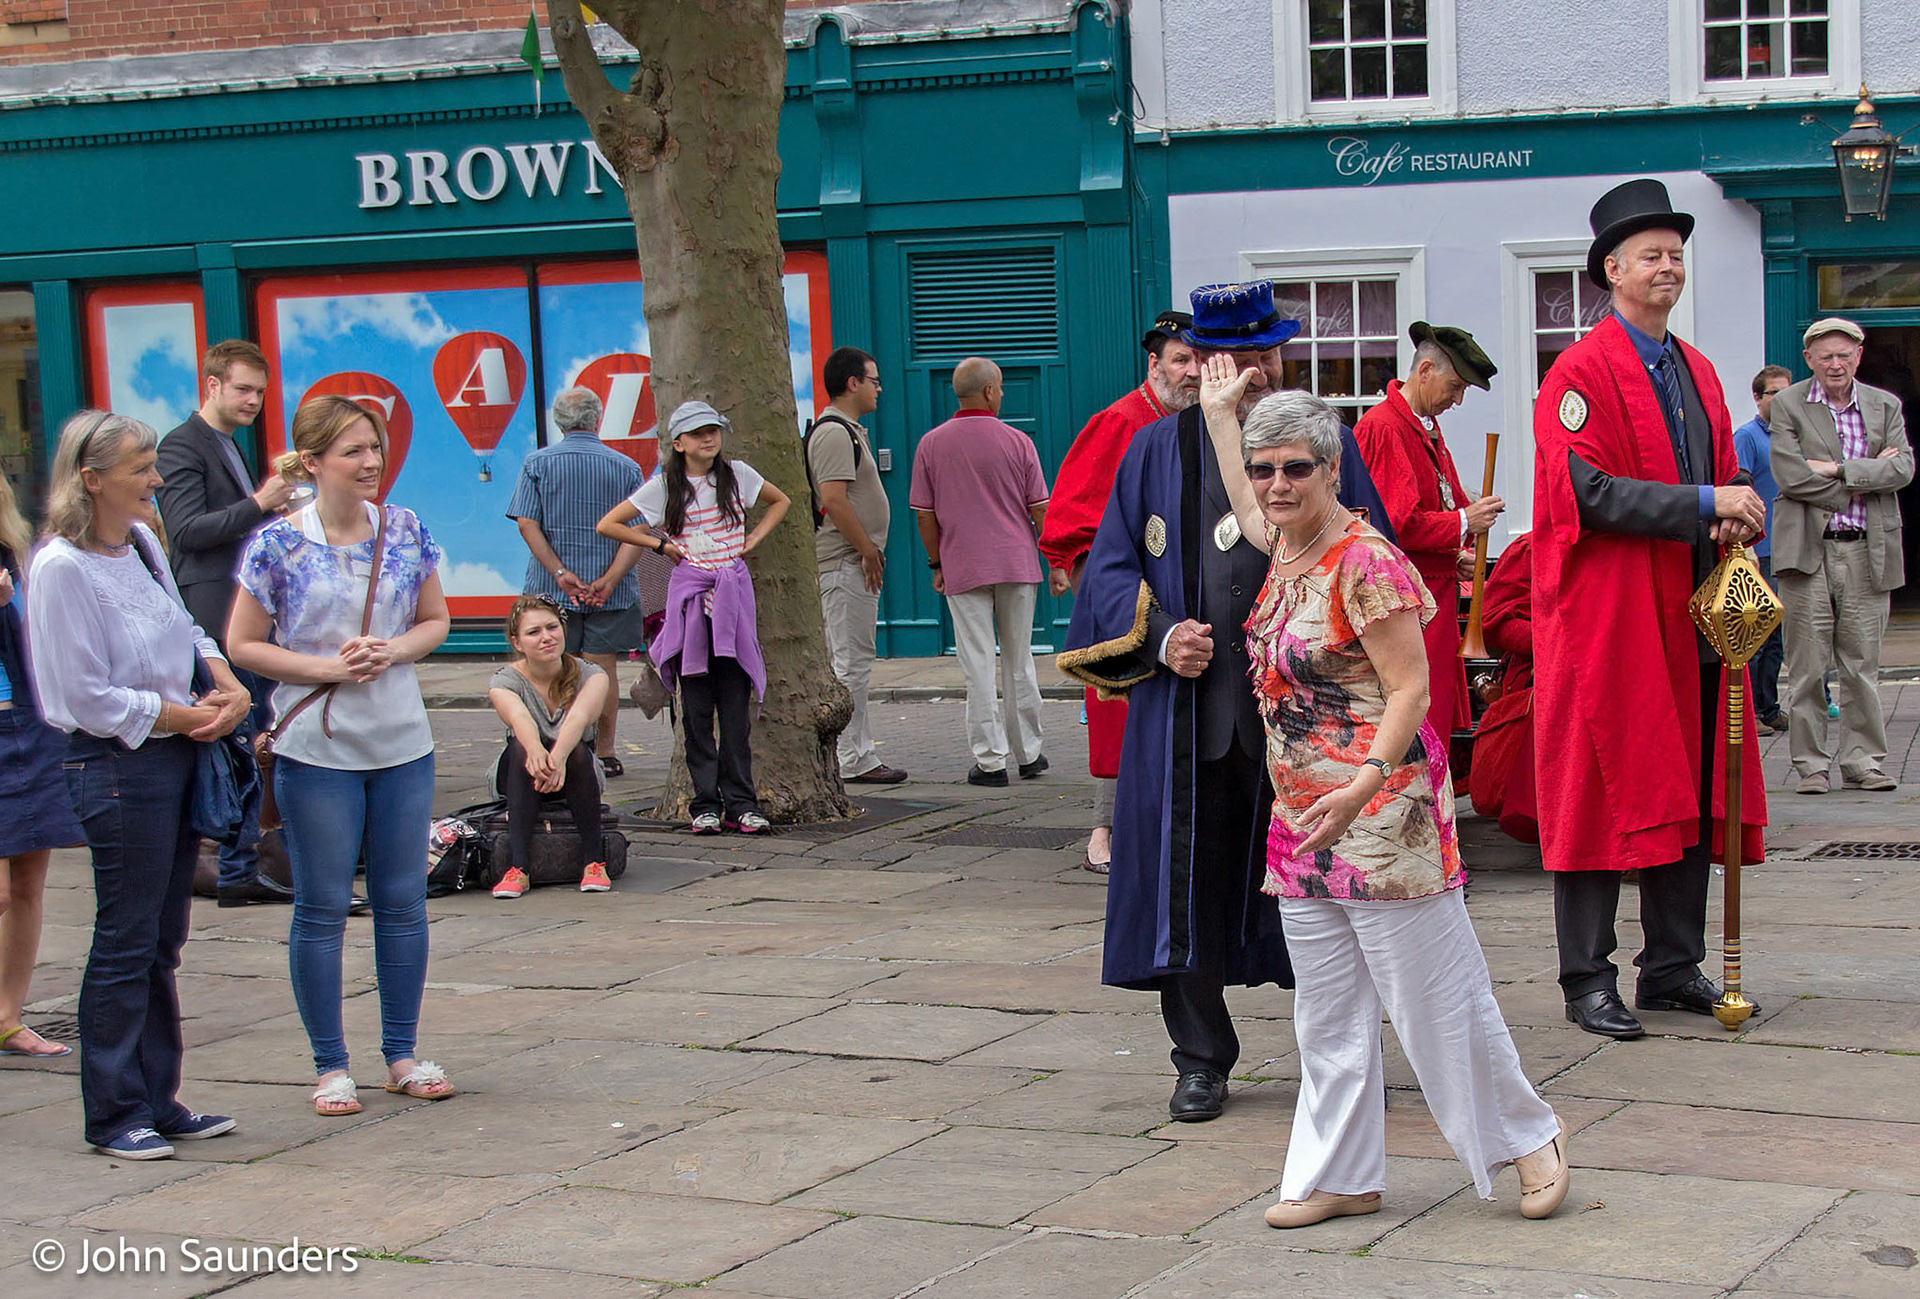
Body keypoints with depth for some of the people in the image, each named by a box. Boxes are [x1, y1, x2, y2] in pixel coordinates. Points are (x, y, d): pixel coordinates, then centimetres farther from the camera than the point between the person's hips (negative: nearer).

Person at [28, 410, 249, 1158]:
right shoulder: (62, 569, -16)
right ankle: (113, 1114, 9)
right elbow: (88, 695, -17)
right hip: (115, 767, -8)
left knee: (162, 941, 13)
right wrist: (181, 716, -13)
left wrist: (226, 683, 3)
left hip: (176, 757, 8)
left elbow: (184, 627, 22)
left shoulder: (143, 543, 9)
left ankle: (158, 1100, 22)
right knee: (125, 945, -2)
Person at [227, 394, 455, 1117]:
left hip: (402, 744, 4)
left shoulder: (404, 531, 3)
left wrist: (396, 650, -9)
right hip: (316, 750, -4)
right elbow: (242, 645, -5)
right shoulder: (278, 544, -7)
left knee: (403, 900, 9)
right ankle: (330, 1066, 13)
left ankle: (402, 1054, 21)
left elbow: (435, 619, 12)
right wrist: (328, 666, -15)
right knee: (322, 908, 3)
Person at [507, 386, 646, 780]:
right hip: (612, 592, 0)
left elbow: (527, 525, -8)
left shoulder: (537, 463, 2)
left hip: (551, 588, 0)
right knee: (603, 668, 6)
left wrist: (561, 574, -12)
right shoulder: (625, 468, 2)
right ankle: (605, 753, 9)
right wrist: (609, 580, -13)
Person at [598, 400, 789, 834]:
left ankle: (741, 803, 1)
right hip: (690, 593, -1)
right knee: (696, 705, -1)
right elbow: (608, 525, 4)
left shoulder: (736, 474, 7)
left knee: (736, 703, -2)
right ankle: (705, 803, 3)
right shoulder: (664, 486, 2)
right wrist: (662, 545, 0)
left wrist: (753, 538, 11)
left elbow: (780, 501, 25)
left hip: (733, 591, 1)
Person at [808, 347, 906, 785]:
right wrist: (868, 550, -19)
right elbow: (833, 500, -24)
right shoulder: (834, 433, -15)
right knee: (851, 665, -9)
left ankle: (859, 756, 17)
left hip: (855, 564, 11)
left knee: (853, 664, 12)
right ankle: (854, 761, -7)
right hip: (846, 564, -11)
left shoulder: (848, 431, 19)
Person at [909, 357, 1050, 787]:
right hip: (1017, 565, 1)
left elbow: (925, 515, 1)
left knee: (978, 666, -1)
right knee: (1019, 662, 11)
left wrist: (936, 563, 12)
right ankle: (1028, 754, 18)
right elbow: (1039, 510, -1)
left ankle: (990, 760, -3)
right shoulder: (1017, 442, -2)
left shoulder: (931, 444, -1)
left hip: (963, 569, -1)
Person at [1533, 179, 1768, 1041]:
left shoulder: (1696, 373, 17)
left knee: (1688, 797, 10)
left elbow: (1722, 474, 22)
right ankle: (1588, 981, 3)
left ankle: (1673, 968, 20)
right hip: (1606, 618, -8)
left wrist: (1734, 515, -2)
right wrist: (1703, 504, -20)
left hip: (1687, 621, 8)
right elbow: (1588, 490, -18)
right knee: (1600, 797, -4)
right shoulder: (1583, 372, -8)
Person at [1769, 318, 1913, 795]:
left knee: (1862, 662, 4)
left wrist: (1838, 470, -11)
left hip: (1867, 550, 2)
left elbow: (1903, 468, -3)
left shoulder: (1885, 406, 12)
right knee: (1807, 662, -1)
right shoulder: (1788, 406, 3)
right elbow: (1791, 477, -9)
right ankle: (1811, 764, 6)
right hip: (1808, 547, -2)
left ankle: (1863, 760, 11)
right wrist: (1867, 476, -7)